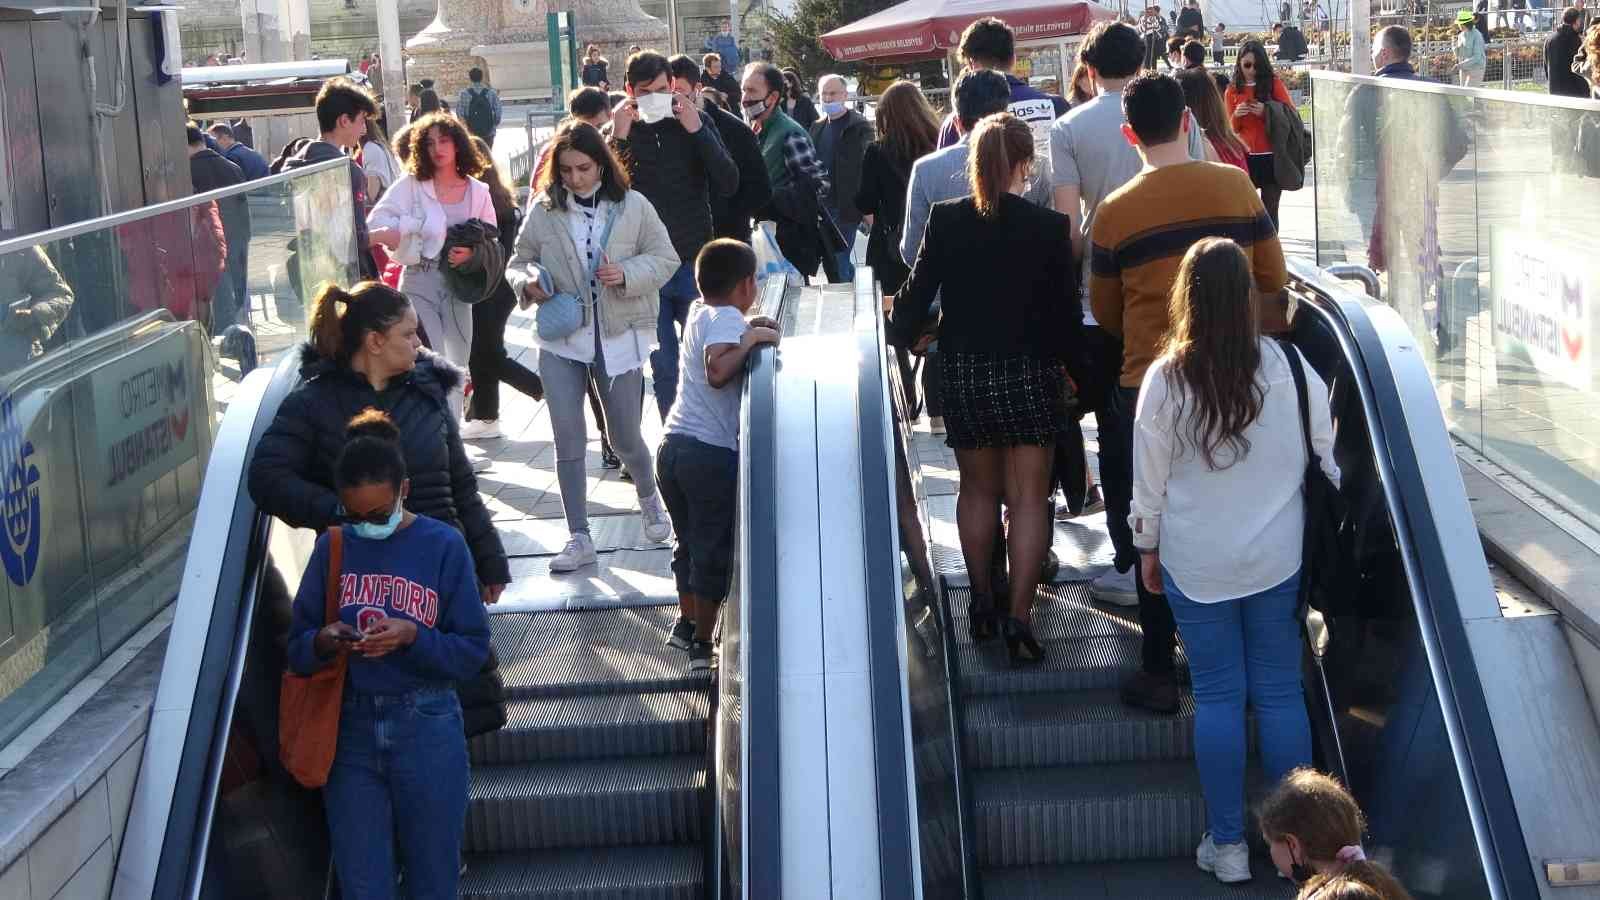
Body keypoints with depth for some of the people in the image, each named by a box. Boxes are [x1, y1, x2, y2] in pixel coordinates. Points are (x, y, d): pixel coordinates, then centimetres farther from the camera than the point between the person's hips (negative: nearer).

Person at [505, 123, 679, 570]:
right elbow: (518, 262, 8)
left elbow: (665, 259, 0)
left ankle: (650, 498, 40)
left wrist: (627, 274, -17)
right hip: (561, 338, 1)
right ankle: (579, 538, 8)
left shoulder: (632, 206, -5)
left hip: (619, 336, -1)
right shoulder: (543, 211, -2)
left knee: (625, 437, 8)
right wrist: (527, 283, -14)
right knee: (568, 439, -1)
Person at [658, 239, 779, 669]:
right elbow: (717, 371, -28)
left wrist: (748, 328, 13)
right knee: (713, 552, 5)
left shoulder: (698, 312, 11)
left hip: (673, 445, 8)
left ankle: (686, 623, 36)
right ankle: (702, 645, 13)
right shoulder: (727, 318, -12)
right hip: (712, 453, -8)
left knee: (689, 541, 23)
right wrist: (750, 339, -20)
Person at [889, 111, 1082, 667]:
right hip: (1028, 373, -2)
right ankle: (1018, 621, -2)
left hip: (963, 376, 2)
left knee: (978, 489, 19)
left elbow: (916, 292, -1)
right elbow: (1067, 310, -6)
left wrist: (900, 335, 18)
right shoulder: (1049, 227, -10)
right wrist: (1065, 362, 11)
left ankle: (983, 606, 27)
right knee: (1028, 496, 3)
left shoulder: (946, 221, -6)